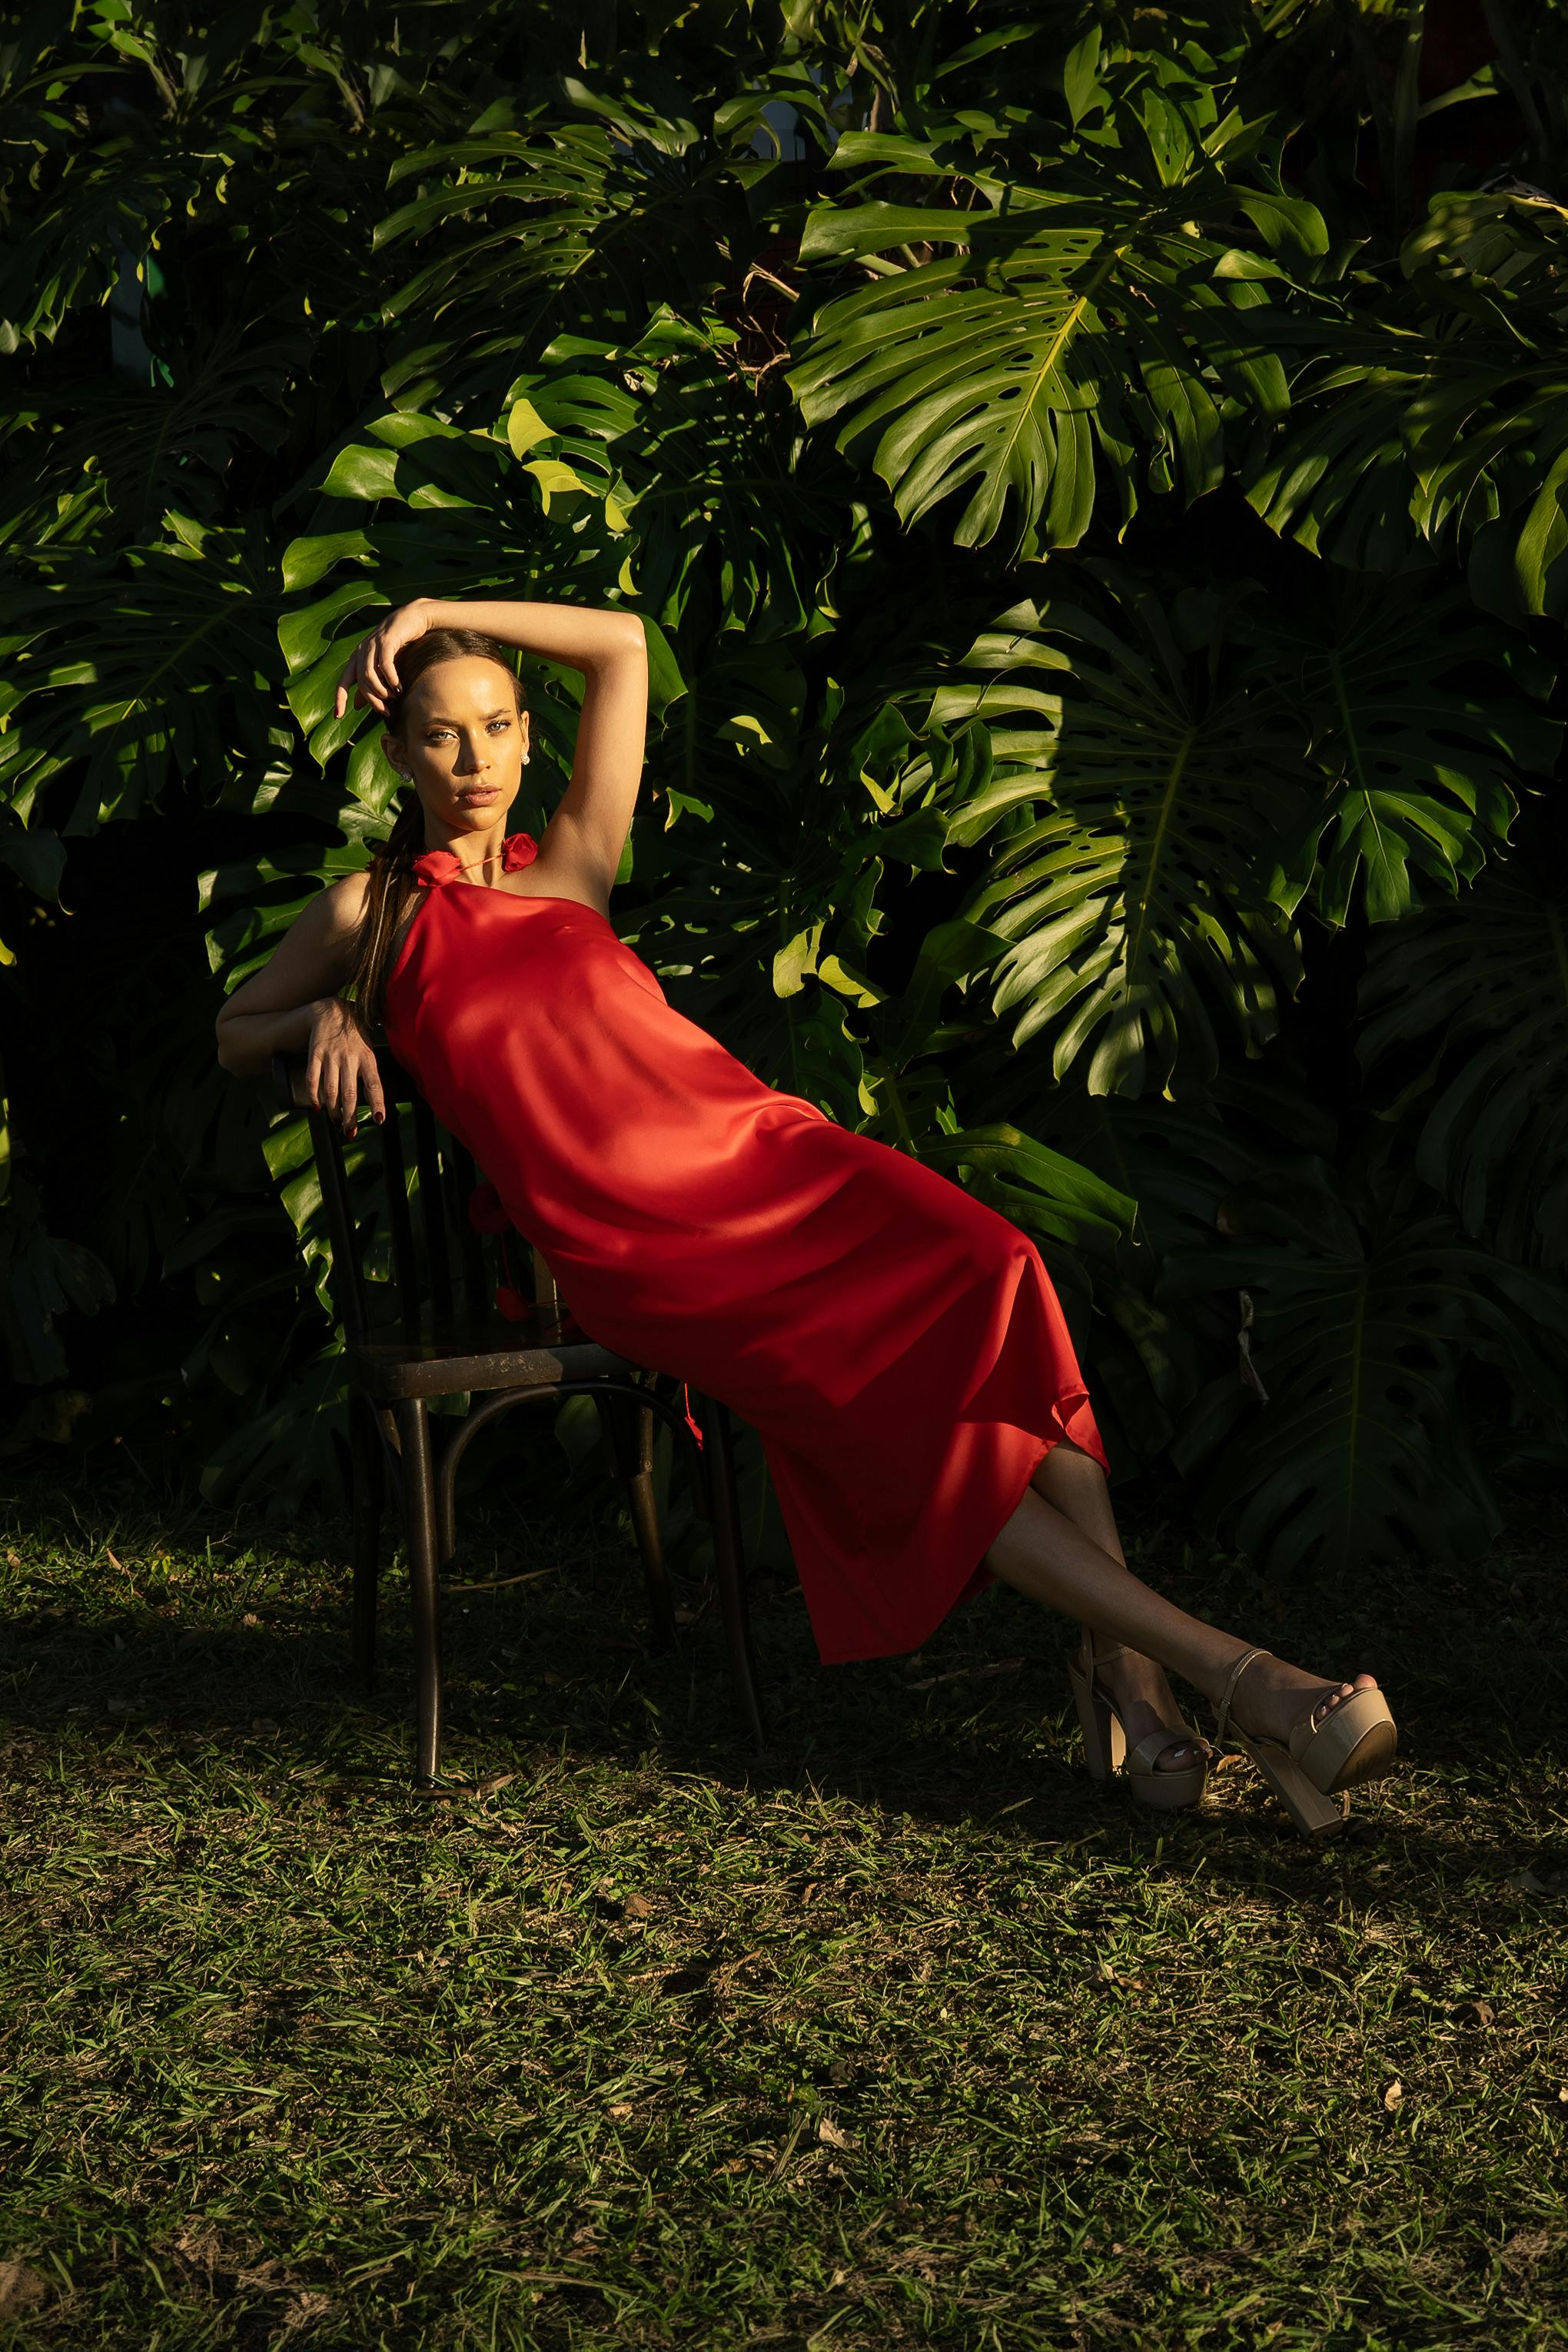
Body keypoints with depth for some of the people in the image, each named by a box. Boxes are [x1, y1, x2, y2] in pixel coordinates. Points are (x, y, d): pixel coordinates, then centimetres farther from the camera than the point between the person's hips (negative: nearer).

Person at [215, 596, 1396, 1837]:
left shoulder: (572, 866, 23)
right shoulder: (370, 911, 18)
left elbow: (623, 645, 23)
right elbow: (233, 1029, 30)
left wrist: (436, 613, 22)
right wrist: (325, 1016, 8)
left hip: (751, 1140, 4)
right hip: (630, 1236, -4)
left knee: (985, 1273, -27)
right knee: (885, 1401, -24)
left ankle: (1126, 1666, -28)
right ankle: (1227, 1667, -27)